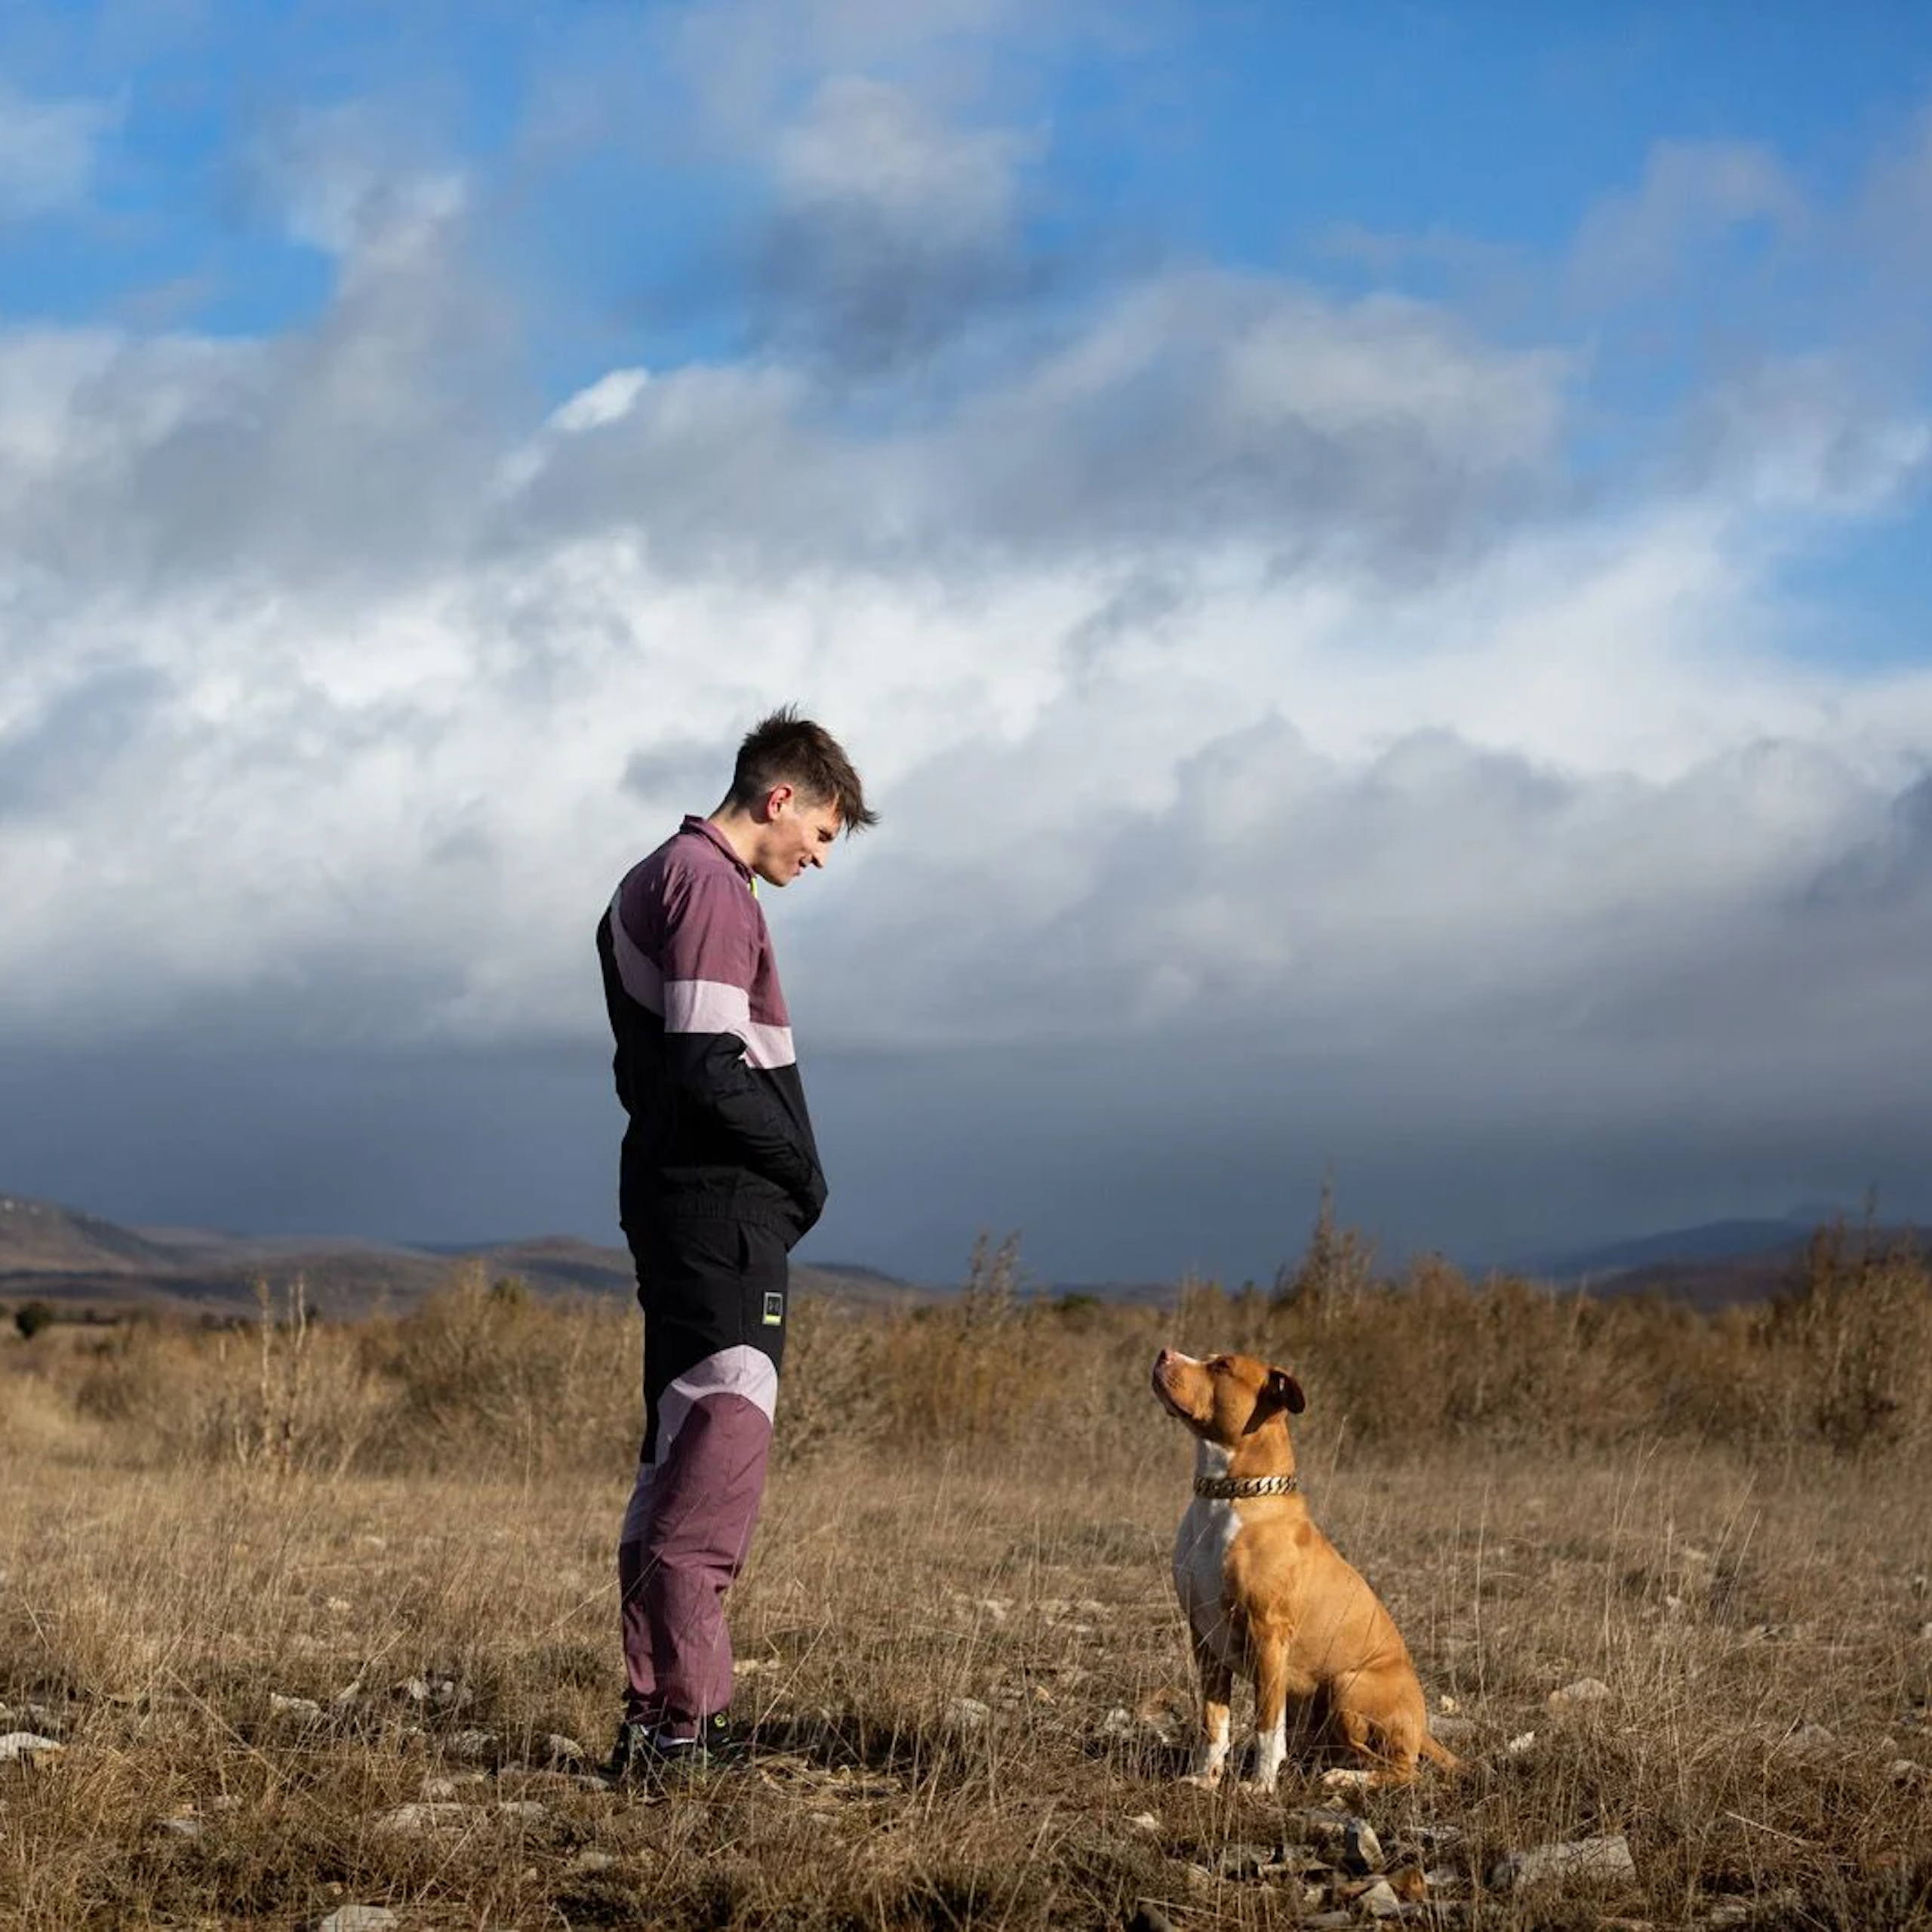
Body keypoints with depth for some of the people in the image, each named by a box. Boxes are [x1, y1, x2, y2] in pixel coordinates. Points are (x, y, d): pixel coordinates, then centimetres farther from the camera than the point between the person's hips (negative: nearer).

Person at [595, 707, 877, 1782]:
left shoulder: (656, 882, 19)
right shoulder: (710, 886, -13)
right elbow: (712, 1071, -22)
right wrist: (803, 1170, -8)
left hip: (682, 1202, 11)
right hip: (727, 1210, -11)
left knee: (688, 1450, 13)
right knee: (721, 1451, -12)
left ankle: (677, 1707, 18)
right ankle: (678, 1715, -14)